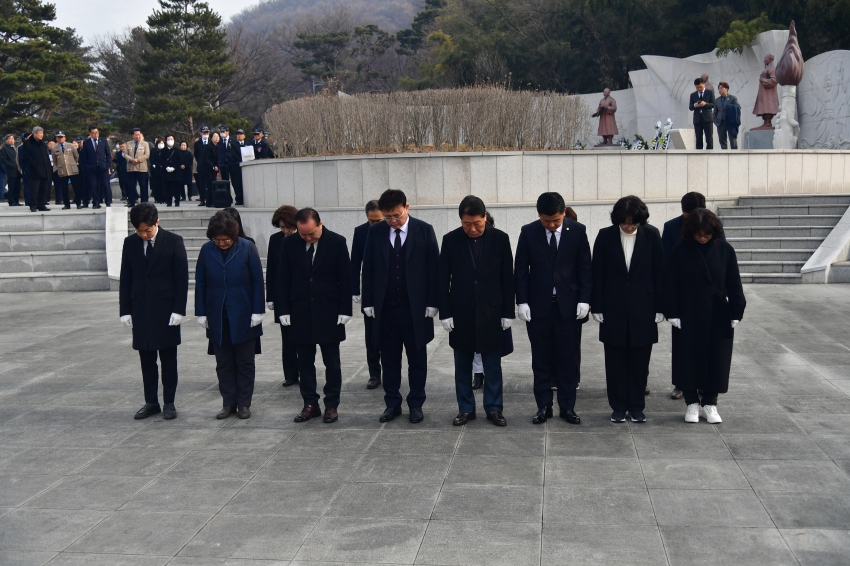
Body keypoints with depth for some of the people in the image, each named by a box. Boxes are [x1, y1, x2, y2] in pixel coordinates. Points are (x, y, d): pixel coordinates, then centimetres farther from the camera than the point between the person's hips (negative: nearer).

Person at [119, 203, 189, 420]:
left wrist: (178, 310, -11)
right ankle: (151, 402, 17)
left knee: (168, 359, 5)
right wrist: (125, 310, 1)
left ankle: (169, 403, 14)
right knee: (146, 359, 8)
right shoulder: (130, 243, 5)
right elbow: (125, 279, 7)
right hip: (140, 309, 3)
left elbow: (182, 278, -5)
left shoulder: (173, 241, -5)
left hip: (166, 309, -3)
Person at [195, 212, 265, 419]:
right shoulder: (206, 250, 1)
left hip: (243, 317, -2)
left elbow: (257, 281, -4)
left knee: (245, 363, 7)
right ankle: (228, 404, 17)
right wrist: (201, 313, 2)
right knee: (224, 363, 9)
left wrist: (257, 311, -7)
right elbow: (200, 283, 5)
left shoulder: (247, 248, -6)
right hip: (217, 318, 2)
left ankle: (244, 404, 16)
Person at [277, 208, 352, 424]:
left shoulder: (337, 242, -6)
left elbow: (345, 278, -3)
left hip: (329, 313, -2)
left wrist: (344, 310, -7)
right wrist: (284, 310, -2)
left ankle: (332, 405, 15)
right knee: (304, 363, 8)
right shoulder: (289, 243, -1)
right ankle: (310, 404, 17)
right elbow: (283, 278, 3)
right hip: (300, 313, 2)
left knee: (332, 363, 6)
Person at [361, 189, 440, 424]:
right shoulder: (376, 232, 3)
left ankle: (416, 404, 19)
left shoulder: (424, 230, -3)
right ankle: (392, 403, 19)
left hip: (415, 308, -2)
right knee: (389, 359, 9)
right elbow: (368, 268, 6)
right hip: (385, 308, 2)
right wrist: (368, 302, 1)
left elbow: (433, 268, -3)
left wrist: (432, 302, -7)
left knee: (417, 359, 8)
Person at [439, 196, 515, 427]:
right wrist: (445, 313, -4)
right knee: (462, 365, 9)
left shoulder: (500, 239, -4)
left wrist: (508, 313, -2)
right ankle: (465, 409, 19)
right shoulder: (450, 240, -3)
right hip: (460, 312, 1)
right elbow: (443, 280, 0)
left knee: (493, 365, 7)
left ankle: (494, 408, 17)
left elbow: (507, 278, 0)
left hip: (491, 312, -1)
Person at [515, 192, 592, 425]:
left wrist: (584, 299, -5)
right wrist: (522, 301, -5)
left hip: (568, 305, 0)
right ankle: (544, 406, 15)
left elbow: (585, 267, 2)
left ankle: (567, 406, 14)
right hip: (538, 305, 0)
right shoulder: (528, 232, -1)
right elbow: (521, 269, 1)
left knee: (567, 358, 5)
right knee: (541, 359, 6)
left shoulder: (578, 231, -1)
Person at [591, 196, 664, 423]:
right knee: (615, 360, 6)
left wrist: (659, 307, -1)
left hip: (643, 308, 0)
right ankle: (618, 406, 16)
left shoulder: (651, 235, -2)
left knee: (640, 360, 6)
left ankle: (637, 406, 18)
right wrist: (597, 307, -2)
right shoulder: (605, 236, -3)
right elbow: (597, 274, 1)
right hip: (614, 308, 0)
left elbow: (658, 272, 0)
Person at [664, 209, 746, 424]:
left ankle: (709, 404, 19)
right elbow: (671, 284, -3)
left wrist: (736, 313, -2)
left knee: (716, 360, 6)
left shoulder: (725, 250, -2)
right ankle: (692, 404, 18)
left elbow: (734, 284, 1)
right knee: (688, 359, 5)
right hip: (688, 317, -1)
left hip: (718, 317, 1)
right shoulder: (680, 251, -5)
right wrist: (672, 313, -8)